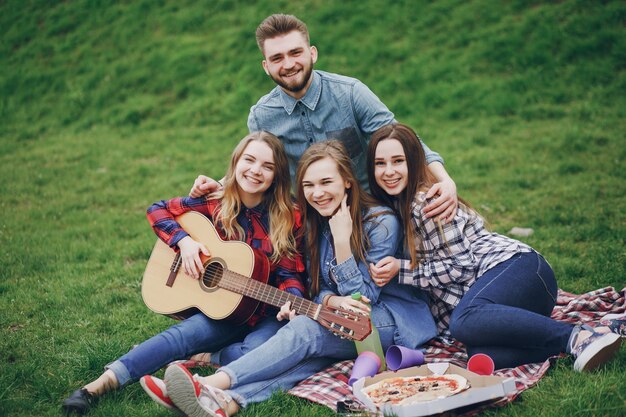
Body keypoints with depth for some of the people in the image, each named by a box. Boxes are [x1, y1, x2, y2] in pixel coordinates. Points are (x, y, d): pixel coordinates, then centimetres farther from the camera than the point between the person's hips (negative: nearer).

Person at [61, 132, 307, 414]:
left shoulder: (290, 218, -7)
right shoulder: (216, 203, -2)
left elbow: (290, 275, -5)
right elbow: (157, 210, 6)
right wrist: (184, 240, -11)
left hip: (267, 315, -1)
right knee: (184, 334, -28)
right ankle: (102, 383, -34)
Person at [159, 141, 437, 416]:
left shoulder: (381, 222, -14)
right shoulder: (314, 223, 4)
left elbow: (363, 298, -14)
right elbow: (318, 289, 5)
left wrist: (342, 238, -23)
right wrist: (334, 301, -20)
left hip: (396, 318, -5)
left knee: (306, 330, -31)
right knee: (313, 349, -31)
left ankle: (212, 383, -44)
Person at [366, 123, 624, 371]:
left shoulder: (426, 202, -8)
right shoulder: (396, 204, 18)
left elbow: (460, 265, -10)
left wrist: (401, 271, -8)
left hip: (515, 266, -7)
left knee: (466, 320, -40)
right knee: (481, 356, -27)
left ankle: (577, 336, -30)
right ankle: (581, 341, -22)